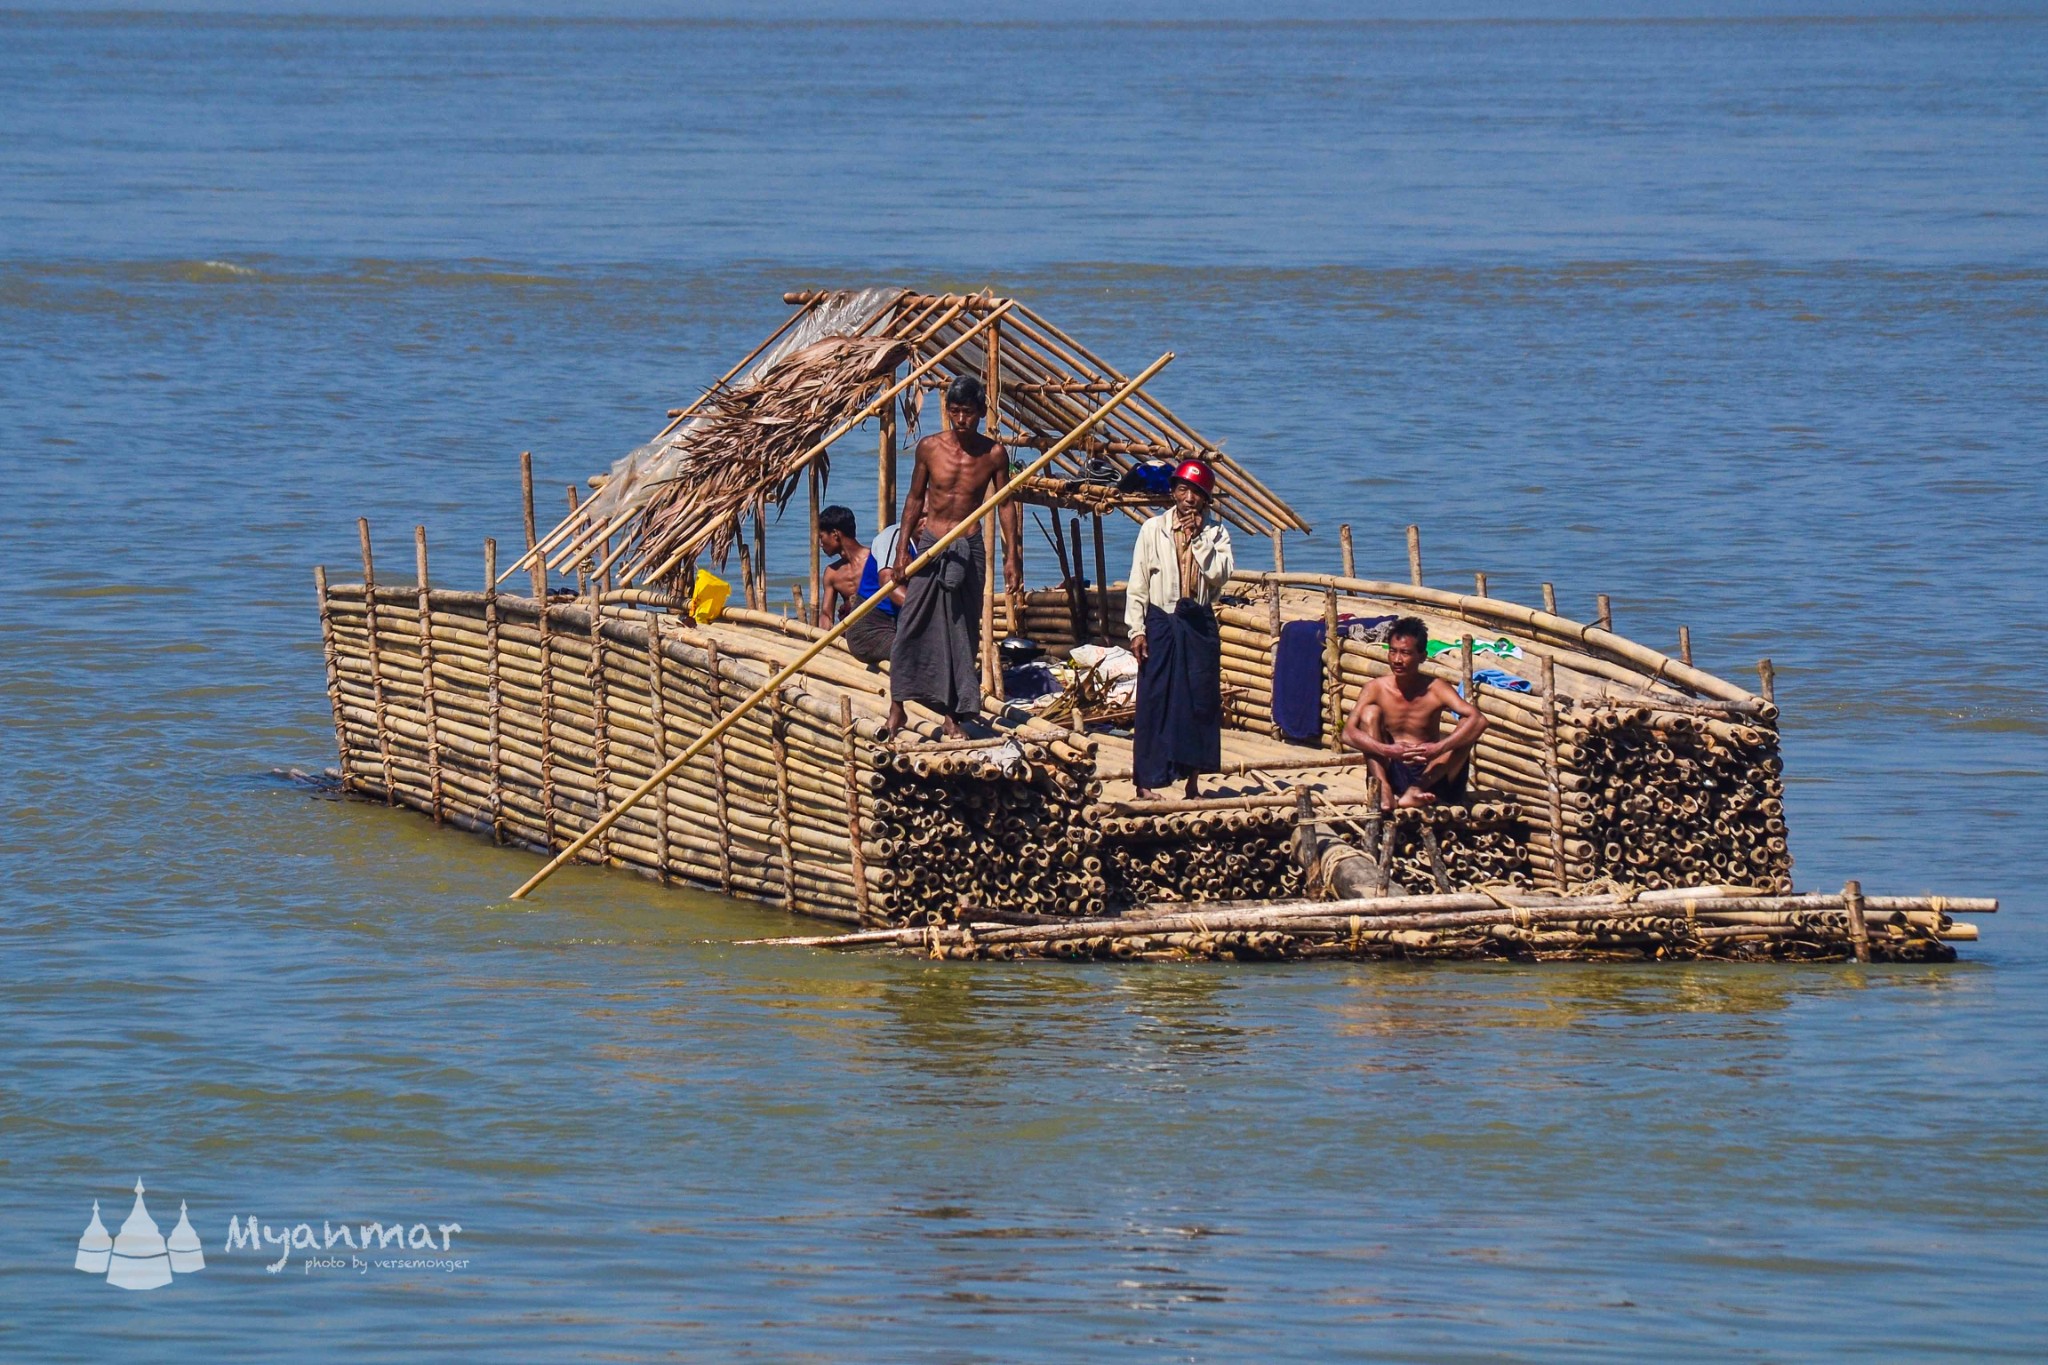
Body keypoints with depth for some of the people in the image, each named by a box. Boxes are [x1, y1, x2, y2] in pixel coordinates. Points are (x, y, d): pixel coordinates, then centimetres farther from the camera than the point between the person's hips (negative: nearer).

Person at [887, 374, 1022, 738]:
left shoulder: (994, 454, -3)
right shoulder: (930, 447, -3)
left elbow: (1006, 505, 5)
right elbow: (914, 499, 6)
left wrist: (1012, 556, 1)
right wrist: (902, 549, 2)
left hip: (969, 548, 0)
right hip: (929, 545, 0)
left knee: (962, 632, 3)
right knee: (913, 625, -2)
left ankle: (953, 713, 10)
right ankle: (897, 703, 9)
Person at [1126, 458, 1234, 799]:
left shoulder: (1216, 531, 5)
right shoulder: (1153, 529, 1)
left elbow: (1220, 574, -10)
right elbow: (1138, 584, 1)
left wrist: (1198, 537, -13)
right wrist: (1136, 629, -6)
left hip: (1199, 623, 2)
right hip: (1161, 623, -2)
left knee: (1200, 700, 4)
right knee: (1155, 700, -3)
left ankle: (1192, 780, 13)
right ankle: (1146, 780, 1)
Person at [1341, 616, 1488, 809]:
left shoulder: (1435, 690, -8)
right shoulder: (1376, 689, -4)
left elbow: (1479, 721, -22)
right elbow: (1348, 732, -17)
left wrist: (1438, 749, -39)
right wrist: (1387, 750, -36)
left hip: (1430, 774, 0)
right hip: (1393, 776, 0)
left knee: (1466, 728, -21)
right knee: (1370, 711, -15)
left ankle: (1416, 790, -35)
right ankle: (1383, 790, -31)